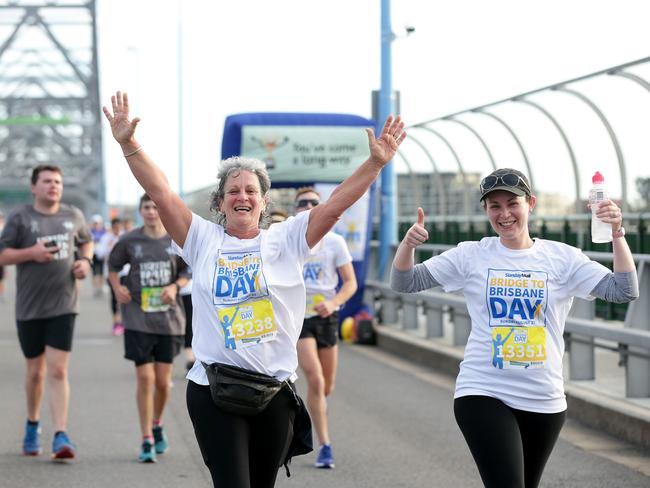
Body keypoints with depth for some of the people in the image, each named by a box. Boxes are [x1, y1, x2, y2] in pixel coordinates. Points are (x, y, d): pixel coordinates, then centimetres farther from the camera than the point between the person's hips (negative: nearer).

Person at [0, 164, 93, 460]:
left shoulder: (73, 216, 7)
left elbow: (86, 242, 24)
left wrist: (85, 261, 3)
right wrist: (31, 253, -18)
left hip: (63, 305, 1)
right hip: (29, 307, -1)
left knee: (58, 370, -9)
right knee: (35, 371, 11)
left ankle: (61, 437, -12)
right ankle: (32, 425, 34)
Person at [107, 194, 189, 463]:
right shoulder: (129, 241, -2)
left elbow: (187, 272, 9)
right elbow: (113, 266, 13)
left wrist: (175, 286, -10)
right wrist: (117, 287, -5)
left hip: (169, 317, 1)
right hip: (138, 318, -1)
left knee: (163, 381, 6)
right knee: (144, 377, -6)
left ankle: (157, 426, 33)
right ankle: (146, 440, 2)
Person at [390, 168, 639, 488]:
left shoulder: (562, 258, 2)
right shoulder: (471, 256, 2)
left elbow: (624, 292, -5)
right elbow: (404, 283, 2)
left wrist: (617, 235, -18)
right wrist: (408, 243, -17)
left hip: (544, 401, 2)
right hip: (482, 395, -2)